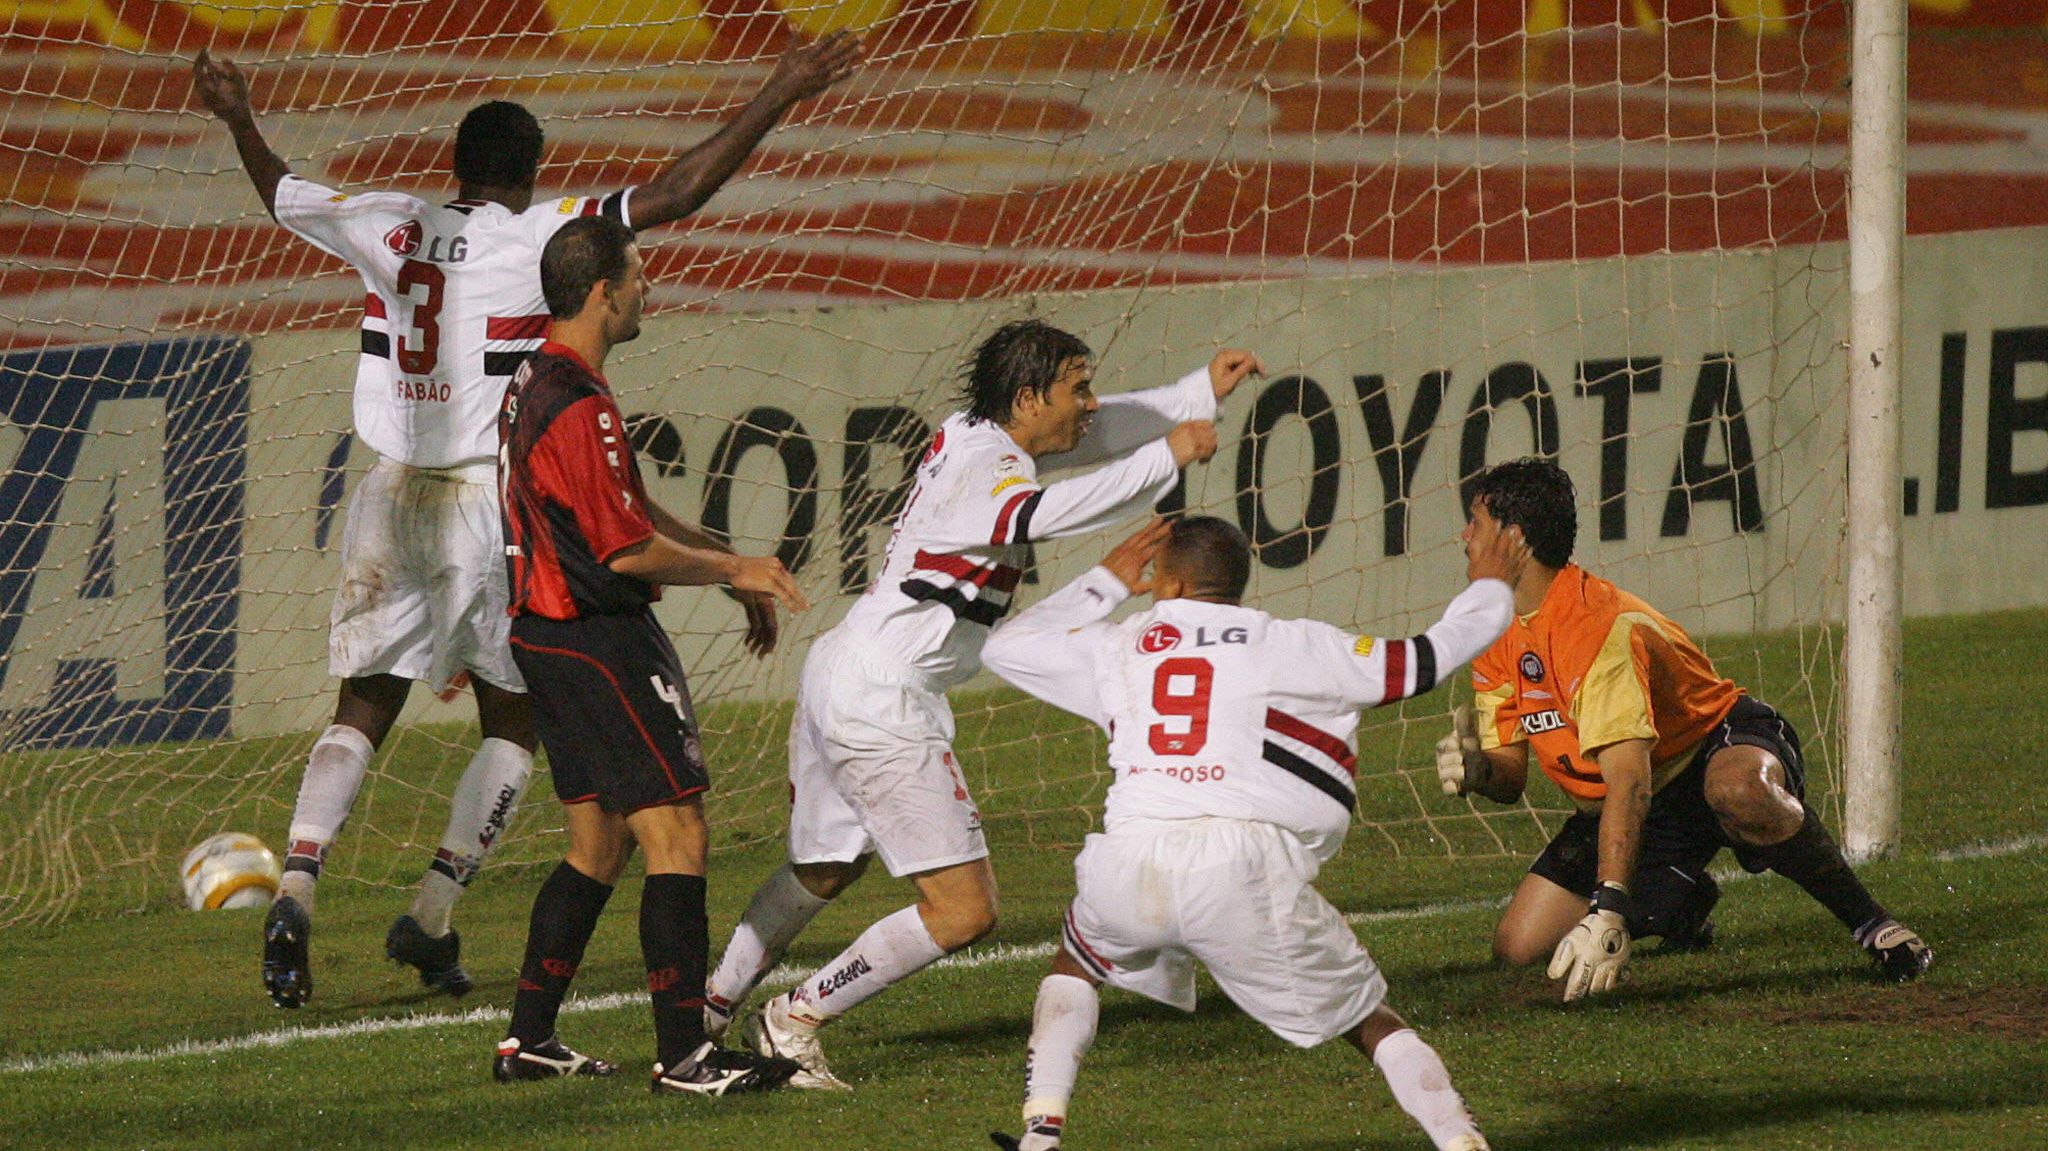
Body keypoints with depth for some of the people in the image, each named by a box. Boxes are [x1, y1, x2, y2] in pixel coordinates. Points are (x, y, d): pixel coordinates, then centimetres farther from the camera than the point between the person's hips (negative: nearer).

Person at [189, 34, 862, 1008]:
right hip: (492, 500, -4)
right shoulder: (540, 237, -7)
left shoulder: (389, 226, 4)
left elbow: (281, 195, 22)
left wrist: (238, 121, 40)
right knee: (513, 726, 10)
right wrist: (777, 98, -8)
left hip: (392, 494, 4)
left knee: (361, 714, 7)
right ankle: (432, 913, -1)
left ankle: (296, 888, -14)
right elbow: (677, 194, -12)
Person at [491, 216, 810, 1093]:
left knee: (598, 846, 16)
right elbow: (629, 550, -19)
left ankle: (527, 1040, 19)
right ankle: (683, 1054, -10)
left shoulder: (536, 384, 14)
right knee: (677, 835, -9)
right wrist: (733, 569, -6)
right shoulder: (579, 406, -20)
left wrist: (732, 567, 18)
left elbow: (634, 511, 21)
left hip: (549, 635, 11)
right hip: (598, 643, -11)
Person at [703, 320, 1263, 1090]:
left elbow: (1099, 433, 26)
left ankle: (709, 1011, 40)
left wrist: (1202, 393, 22)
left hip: (837, 674, 10)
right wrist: (1167, 458, -34)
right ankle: (794, 1022, 1)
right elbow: (1047, 514, -42)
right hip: (882, 704, -10)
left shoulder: (972, 438, 9)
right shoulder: (986, 471, -19)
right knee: (963, 912, -7)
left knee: (820, 872, 30)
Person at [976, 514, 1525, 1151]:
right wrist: (1488, 590, 42)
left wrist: (1105, 583, 49)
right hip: (1248, 870, -2)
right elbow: (1430, 656, 22)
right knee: (1367, 1018, 12)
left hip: (1128, 863, 2)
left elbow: (1005, 647, 39)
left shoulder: (1121, 647, 23)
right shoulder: (1299, 647, 16)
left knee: (1077, 961, 33)